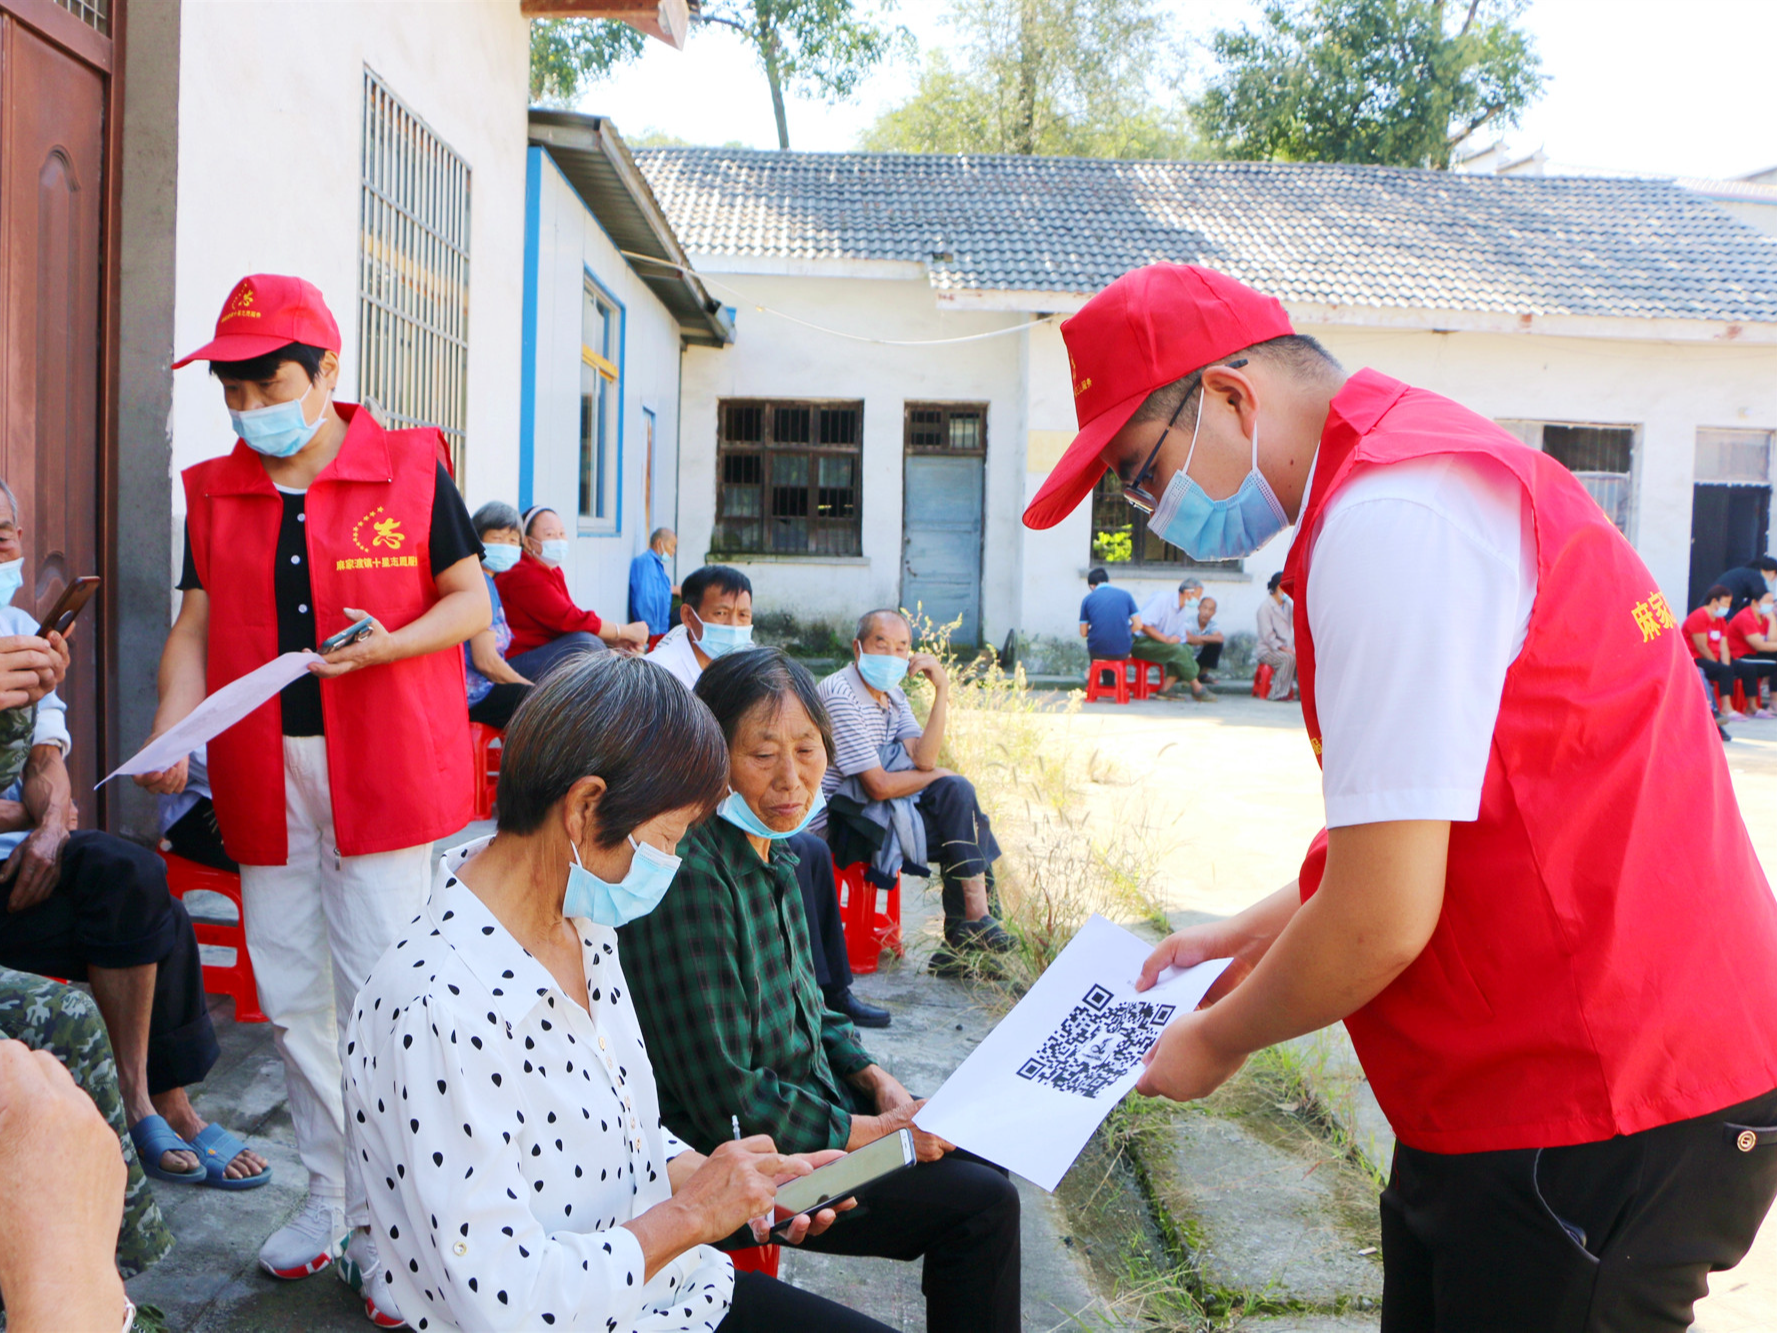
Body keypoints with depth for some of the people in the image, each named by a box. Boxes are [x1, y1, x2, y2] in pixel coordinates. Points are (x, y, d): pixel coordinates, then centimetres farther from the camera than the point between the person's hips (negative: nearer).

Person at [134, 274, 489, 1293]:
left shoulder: (410, 470, -1)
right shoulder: (214, 492, 11)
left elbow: (469, 602, 0)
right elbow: (196, 625, 8)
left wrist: (386, 645, -19)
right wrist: (170, 733, -8)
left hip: (382, 770, -4)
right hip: (264, 775, 5)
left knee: (375, 998, -2)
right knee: (291, 1001, 12)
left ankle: (383, 1216, 14)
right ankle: (328, 1198, 29)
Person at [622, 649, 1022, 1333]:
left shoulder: (773, 854, 3)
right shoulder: (693, 874, -26)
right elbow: (726, 1102, -24)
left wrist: (874, 1077, 2)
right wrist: (878, 1130, -16)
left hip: (808, 1101, 9)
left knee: (988, 1178, 10)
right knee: (982, 1206, -10)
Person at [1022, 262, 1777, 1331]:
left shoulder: (1389, 515, -21)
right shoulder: (1426, 468, 12)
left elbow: (1384, 918, -23)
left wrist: (1218, 1040, -6)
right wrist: (1258, 930, 15)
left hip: (1598, 1129, -10)